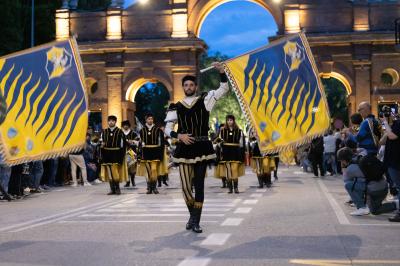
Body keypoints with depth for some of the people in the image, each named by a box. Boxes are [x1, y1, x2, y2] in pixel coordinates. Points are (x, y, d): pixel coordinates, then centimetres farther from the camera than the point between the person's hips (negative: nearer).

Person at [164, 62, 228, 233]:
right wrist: (179, 136, -11)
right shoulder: (176, 107, 5)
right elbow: (167, 129, 7)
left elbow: (224, 88, -2)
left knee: (199, 185, 0)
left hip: (202, 148, -1)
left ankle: (195, 222, 7)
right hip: (184, 149, 1)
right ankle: (193, 215, 26)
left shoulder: (204, 100, 4)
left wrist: (221, 71, -16)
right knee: (186, 186, -1)